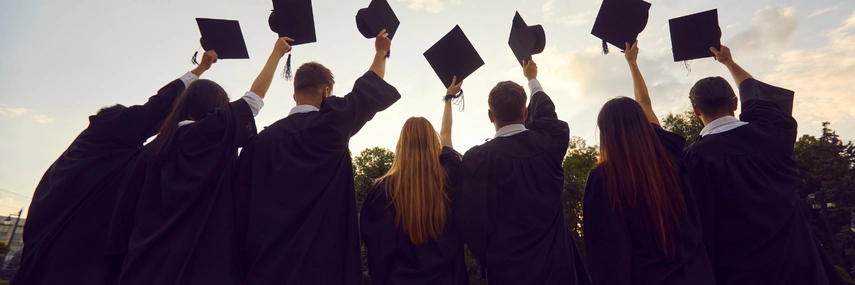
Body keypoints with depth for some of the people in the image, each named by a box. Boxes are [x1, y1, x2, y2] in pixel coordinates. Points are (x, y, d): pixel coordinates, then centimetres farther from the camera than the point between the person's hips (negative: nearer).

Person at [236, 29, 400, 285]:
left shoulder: (263, 139, 1)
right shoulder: (331, 124, -9)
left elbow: (243, 208, 3)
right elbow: (369, 89, 6)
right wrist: (381, 52, 23)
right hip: (323, 263, -4)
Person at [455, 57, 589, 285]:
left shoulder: (475, 159, -14)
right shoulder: (548, 143, -5)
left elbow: (468, 219, -11)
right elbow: (545, 112, 18)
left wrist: (488, 259, 7)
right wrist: (532, 78, 37)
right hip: (556, 264, 3)